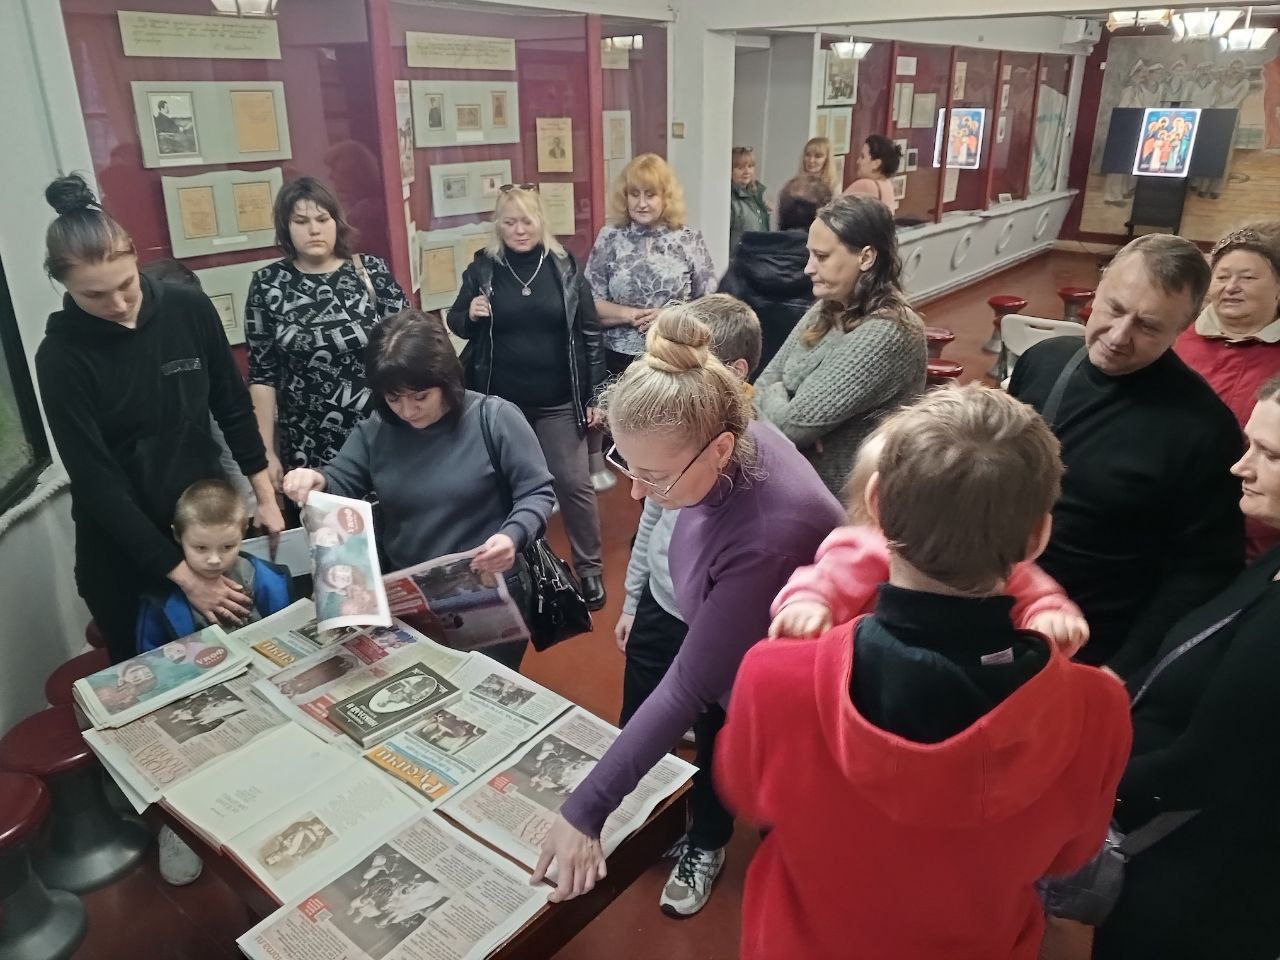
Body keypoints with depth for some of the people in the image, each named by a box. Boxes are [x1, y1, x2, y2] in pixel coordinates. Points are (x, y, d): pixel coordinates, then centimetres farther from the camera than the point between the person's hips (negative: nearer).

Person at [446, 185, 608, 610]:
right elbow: (455, 323, 10)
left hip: (558, 402, -1)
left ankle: (589, 567, 21)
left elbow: (589, 333, 2)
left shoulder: (565, 266, -1)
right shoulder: (482, 268, -1)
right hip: (501, 402, 1)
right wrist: (469, 314, -14)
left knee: (574, 483, 3)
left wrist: (595, 394, -1)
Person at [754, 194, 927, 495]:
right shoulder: (828, 308, 4)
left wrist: (773, 395, -3)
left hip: (840, 496, -7)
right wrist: (780, 402, -16)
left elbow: (792, 425, -23)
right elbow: (767, 380, 3)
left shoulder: (885, 334, -22)